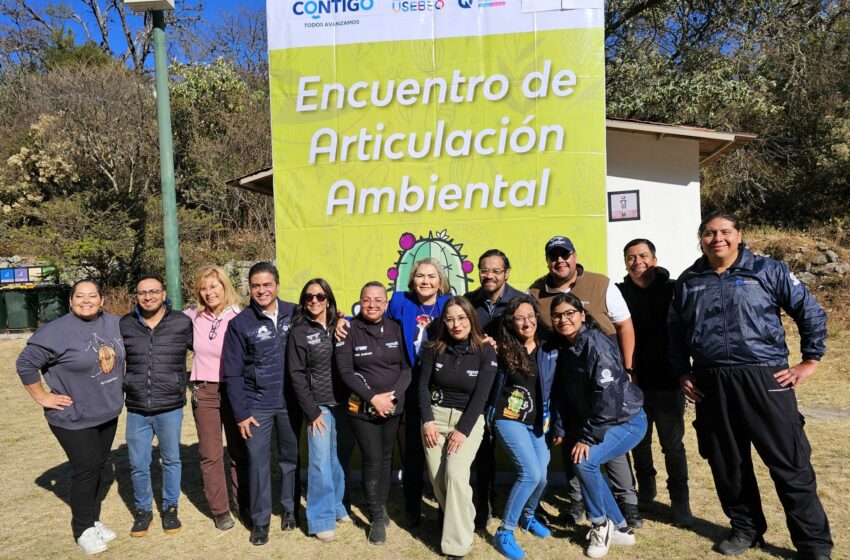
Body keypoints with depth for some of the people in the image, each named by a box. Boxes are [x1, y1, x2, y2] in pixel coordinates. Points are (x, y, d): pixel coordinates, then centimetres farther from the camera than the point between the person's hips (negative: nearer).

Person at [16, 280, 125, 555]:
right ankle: (83, 528, 17)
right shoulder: (57, 331, -17)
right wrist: (43, 397, -11)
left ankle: (93, 519, 31)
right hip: (73, 417, -6)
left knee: (101, 467, 14)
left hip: (108, 413, 6)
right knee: (86, 469, -2)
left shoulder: (114, 324, 1)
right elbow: (26, 363, -12)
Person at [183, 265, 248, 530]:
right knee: (211, 454, 8)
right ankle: (220, 510, 22)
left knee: (239, 451, 10)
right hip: (204, 392, 2)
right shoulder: (192, 317, 1)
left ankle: (244, 504, 27)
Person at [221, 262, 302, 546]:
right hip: (257, 404, -1)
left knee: (291, 457, 13)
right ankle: (260, 520, 21)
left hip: (290, 401, 1)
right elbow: (232, 373, -5)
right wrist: (241, 413, -7)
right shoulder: (240, 323, -7)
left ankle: (290, 509, 33)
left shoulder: (294, 314, -4)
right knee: (258, 460, 4)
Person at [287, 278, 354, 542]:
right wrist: (311, 412, -8)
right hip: (319, 406, -3)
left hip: (344, 404, 3)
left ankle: (337, 506, 31)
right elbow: (297, 375, -5)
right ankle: (321, 519, 15)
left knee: (340, 460, 12)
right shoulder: (299, 332, -3)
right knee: (321, 463, 1)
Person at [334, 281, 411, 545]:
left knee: (386, 457, 13)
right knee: (372, 460, -1)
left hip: (393, 406, 3)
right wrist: (373, 397, -16)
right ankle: (377, 517, 17)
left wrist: (392, 395, -13)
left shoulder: (396, 329, 1)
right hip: (362, 407, -3)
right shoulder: (349, 330, -7)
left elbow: (407, 367, 0)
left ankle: (381, 505, 33)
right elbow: (345, 371, -10)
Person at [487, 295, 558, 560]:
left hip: (538, 421, 4)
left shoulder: (550, 350, -4)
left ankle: (528, 516, 38)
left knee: (541, 476, 5)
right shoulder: (502, 349, -10)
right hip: (509, 419, -4)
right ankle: (504, 532, -1)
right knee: (531, 473, -18)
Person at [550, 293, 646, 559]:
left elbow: (608, 395, -27)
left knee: (584, 460, -20)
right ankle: (619, 528, 24)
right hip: (595, 423, 8)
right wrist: (560, 430, 3)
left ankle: (601, 524, 4)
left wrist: (588, 437, -24)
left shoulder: (596, 344, -22)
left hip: (627, 420, -8)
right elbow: (563, 393, 8)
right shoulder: (565, 349, 4)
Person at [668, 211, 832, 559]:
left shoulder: (768, 271, 1)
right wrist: (682, 373, 11)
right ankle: (746, 528, 32)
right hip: (710, 385, 3)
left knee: (790, 465, 3)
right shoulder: (688, 282, 9)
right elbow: (675, 333, 17)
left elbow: (811, 314, 4)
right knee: (727, 464, 13)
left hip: (765, 379, -3)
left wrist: (810, 362, 0)